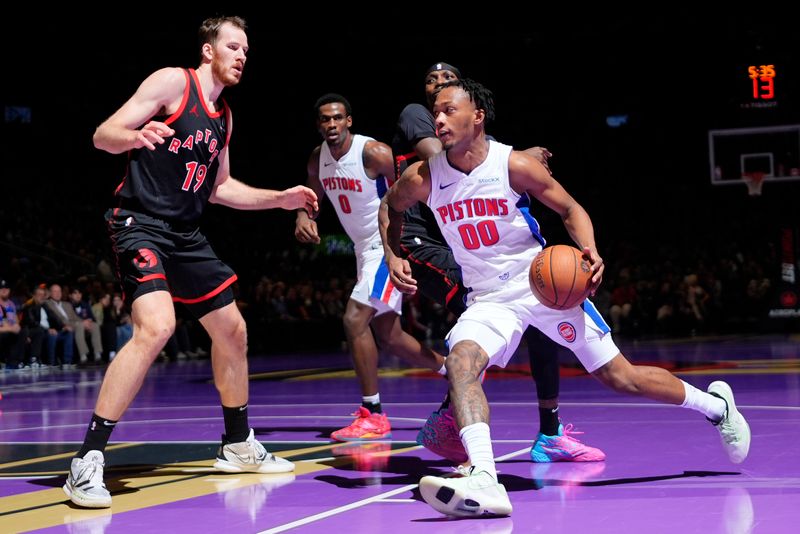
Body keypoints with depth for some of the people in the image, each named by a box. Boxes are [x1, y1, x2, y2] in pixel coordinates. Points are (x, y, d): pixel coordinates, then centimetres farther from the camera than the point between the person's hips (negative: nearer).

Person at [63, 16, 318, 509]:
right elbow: (104, 135, -14)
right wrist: (136, 136, -36)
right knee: (157, 326, -29)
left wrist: (280, 199, 19)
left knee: (233, 331, 14)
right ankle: (88, 462, -25)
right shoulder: (172, 82, -7)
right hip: (140, 223, -9)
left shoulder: (224, 116, 16)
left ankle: (238, 445, 33)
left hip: (186, 234, 9)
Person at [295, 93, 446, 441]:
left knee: (355, 319, -19)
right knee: (390, 338, 12)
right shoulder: (318, 159, 3)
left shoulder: (372, 152, -19)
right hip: (365, 248, 9)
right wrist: (303, 216, -4)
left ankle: (372, 414, -11)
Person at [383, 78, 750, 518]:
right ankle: (483, 484, -40)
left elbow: (570, 209, -1)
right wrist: (394, 257, 0)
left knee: (619, 378, 2)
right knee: (461, 361, -29)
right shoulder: (422, 178, -8)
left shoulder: (515, 165, -14)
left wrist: (590, 252, -18)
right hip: (488, 299, 2)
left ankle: (715, 404, 28)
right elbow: (391, 207, 15)